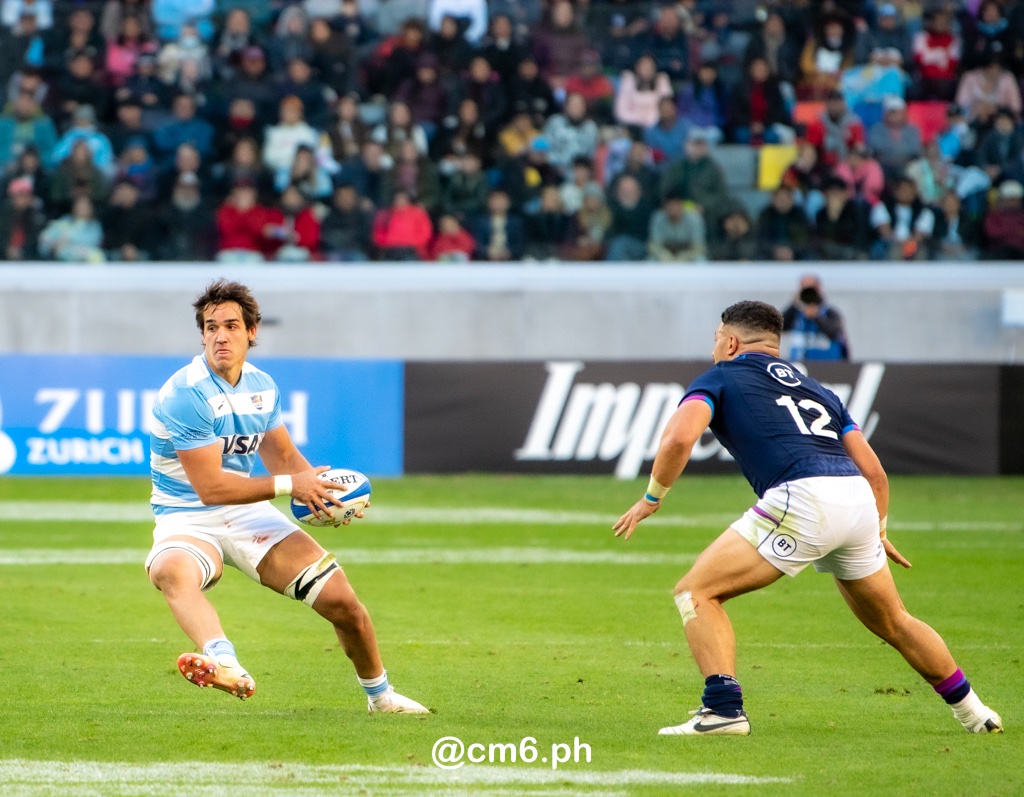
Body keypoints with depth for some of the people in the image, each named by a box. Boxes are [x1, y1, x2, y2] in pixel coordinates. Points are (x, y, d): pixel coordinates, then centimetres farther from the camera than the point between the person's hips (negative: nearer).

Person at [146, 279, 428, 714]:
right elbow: (210, 486, -21)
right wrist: (289, 486, -19)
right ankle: (224, 663, -72)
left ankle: (380, 694, 26)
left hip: (248, 514, 6)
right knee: (172, 571, -43)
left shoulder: (262, 386, 4)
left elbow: (282, 455, 17)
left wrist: (319, 486, -4)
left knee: (343, 603, -3)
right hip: (188, 520, -6)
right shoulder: (186, 394, -19)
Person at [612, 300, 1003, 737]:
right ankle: (973, 711, 35)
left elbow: (679, 437, -5)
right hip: (859, 501, 6)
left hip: (801, 500, -6)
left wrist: (652, 498, 8)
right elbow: (873, 469, 26)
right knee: (892, 622, 27)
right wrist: (877, 531, 39)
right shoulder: (814, 389, 31)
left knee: (696, 591, 3)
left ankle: (723, 708, -12)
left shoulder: (719, 378, 15)